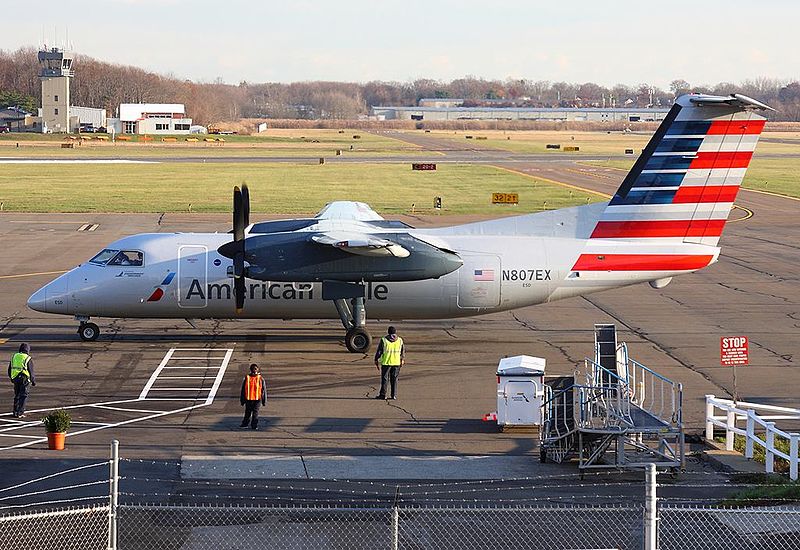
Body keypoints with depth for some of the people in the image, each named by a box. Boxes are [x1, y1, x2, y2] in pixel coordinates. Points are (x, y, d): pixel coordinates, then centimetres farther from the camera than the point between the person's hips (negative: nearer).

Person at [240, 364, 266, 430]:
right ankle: (245, 423, 23)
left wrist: (264, 400, 4)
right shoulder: (247, 378, 5)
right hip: (248, 399, 1)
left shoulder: (260, 378, 2)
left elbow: (264, 389, 5)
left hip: (257, 399, -1)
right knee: (247, 412, 10)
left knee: (255, 413, -1)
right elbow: (243, 389, 9)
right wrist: (242, 399, 8)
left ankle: (254, 425, 3)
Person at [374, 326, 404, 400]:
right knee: (394, 379, 8)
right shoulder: (400, 340, 4)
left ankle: (382, 394, 3)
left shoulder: (384, 340, -4)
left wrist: (376, 361, 6)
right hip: (396, 363, 2)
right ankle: (394, 395, 6)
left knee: (385, 379, 3)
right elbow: (403, 351, 14)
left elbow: (379, 351, -3)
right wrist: (402, 360, 28)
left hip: (386, 363, -2)